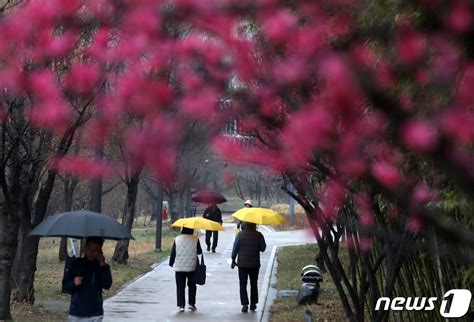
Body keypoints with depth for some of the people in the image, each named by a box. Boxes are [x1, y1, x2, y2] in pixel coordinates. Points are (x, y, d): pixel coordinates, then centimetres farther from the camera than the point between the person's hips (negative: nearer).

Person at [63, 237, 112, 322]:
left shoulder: (103, 267, 0)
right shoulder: (76, 264, 2)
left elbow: (107, 285, -14)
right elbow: (65, 283, 4)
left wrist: (103, 266, -22)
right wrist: (73, 283, -18)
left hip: (94, 314, -1)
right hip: (76, 312, 1)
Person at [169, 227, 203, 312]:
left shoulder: (177, 239, -3)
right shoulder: (195, 239, -7)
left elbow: (173, 253, 1)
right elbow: (199, 252, -2)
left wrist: (171, 263, 14)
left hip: (179, 267, 0)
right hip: (192, 267, 0)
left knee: (180, 287, 5)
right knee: (192, 286, 17)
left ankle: (181, 305, -1)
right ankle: (191, 303, 15)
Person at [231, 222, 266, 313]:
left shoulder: (240, 235, -9)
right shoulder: (258, 235, -7)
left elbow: (235, 248, -5)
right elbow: (263, 248, 0)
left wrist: (233, 260, 5)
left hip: (242, 264, -2)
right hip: (255, 264, 2)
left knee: (243, 284, 3)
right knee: (254, 284, 17)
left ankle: (245, 304, -8)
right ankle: (253, 304, 21)